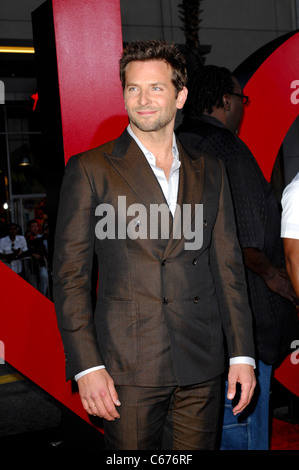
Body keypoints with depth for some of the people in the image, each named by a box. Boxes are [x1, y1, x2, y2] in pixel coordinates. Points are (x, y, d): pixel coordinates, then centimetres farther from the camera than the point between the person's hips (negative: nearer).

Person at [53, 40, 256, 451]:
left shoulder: (209, 171, 9)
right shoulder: (90, 170, -2)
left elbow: (228, 266, 10)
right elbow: (70, 275, -4)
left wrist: (243, 353, 6)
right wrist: (86, 366, -11)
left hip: (203, 362, 3)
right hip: (129, 364, -3)